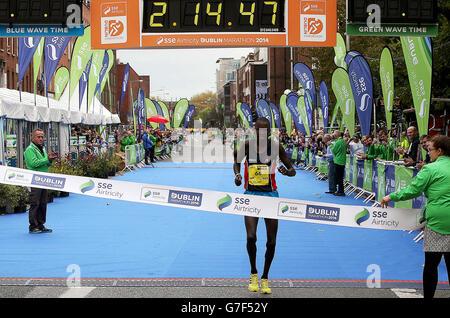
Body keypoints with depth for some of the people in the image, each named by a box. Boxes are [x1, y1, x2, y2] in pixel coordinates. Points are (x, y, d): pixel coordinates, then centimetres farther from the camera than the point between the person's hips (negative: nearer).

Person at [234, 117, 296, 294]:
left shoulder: (276, 147, -4)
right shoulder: (247, 145, -3)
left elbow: (292, 171, -1)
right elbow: (236, 162, 14)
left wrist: (287, 172, -24)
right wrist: (237, 175, -6)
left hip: (270, 195, 0)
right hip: (251, 195, 0)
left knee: (271, 242, 2)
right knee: (251, 237, -16)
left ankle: (265, 277, 22)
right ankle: (253, 273, 9)